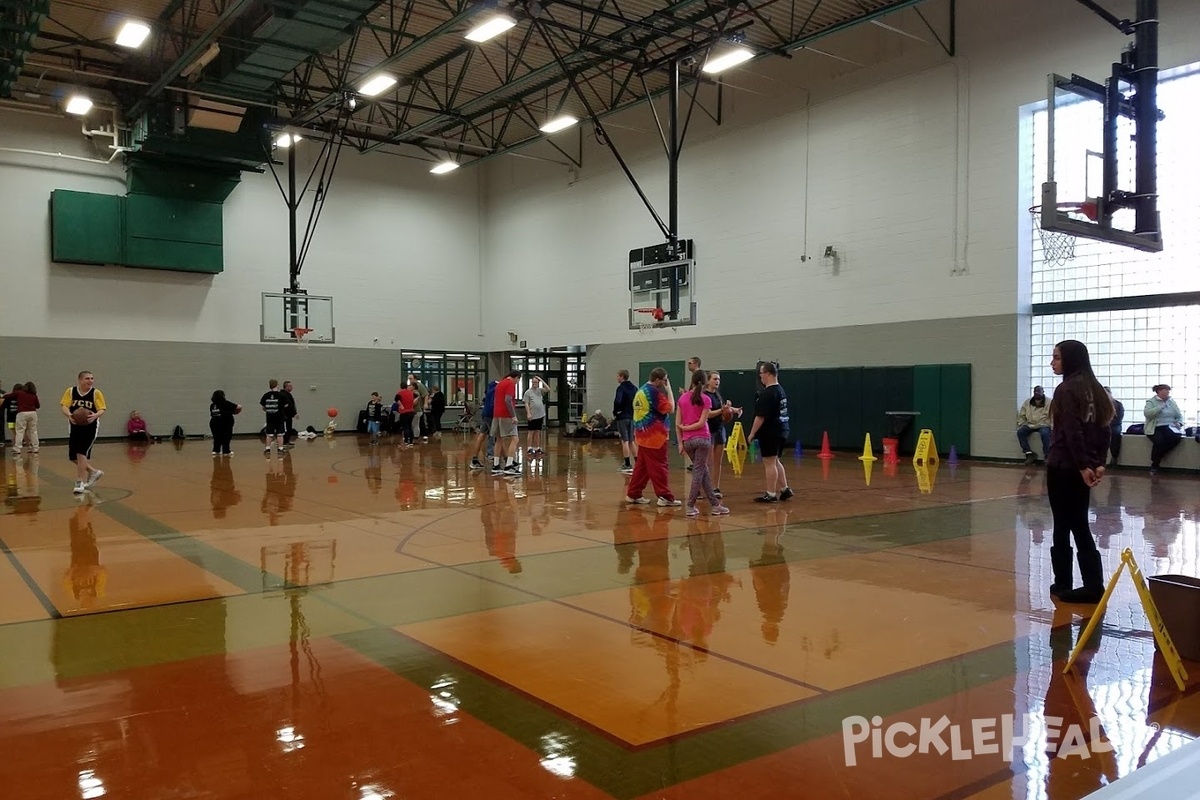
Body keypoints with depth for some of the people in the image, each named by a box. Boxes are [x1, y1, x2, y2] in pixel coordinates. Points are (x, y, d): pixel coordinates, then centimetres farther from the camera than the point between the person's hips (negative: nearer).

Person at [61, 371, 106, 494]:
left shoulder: (96, 393, -6)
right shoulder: (70, 391, -2)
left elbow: (102, 409, -11)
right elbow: (64, 406, -10)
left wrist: (95, 415, -34)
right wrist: (69, 415, -32)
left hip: (90, 428, -4)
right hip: (75, 427, 4)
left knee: (81, 453, -14)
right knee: (73, 456, 7)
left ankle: (80, 483, -4)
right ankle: (94, 472, 29)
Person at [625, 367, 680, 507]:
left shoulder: (641, 390, 14)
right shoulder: (654, 392, -15)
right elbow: (670, 409, -14)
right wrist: (669, 389, -9)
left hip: (643, 434, 9)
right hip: (654, 436, -9)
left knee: (641, 466, 12)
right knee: (659, 467, -4)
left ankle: (633, 495, 14)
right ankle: (665, 497, -1)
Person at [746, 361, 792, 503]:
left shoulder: (767, 393, -19)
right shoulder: (781, 390, 12)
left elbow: (760, 417, -21)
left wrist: (752, 434, -14)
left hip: (770, 433, -10)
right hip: (781, 431, 10)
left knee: (769, 463, -2)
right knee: (775, 461, 19)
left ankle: (770, 494, 5)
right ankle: (785, 489, 21)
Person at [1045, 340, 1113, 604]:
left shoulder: (1067, 389, -12)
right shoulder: (1093, 388, 12)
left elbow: (1072, 432, -19)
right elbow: (1103, 429, 10)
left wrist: (1082, 465, -18)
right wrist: (1098, 463, 7)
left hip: (1063, 467, -8)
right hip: (1084, 467, 8)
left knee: (1063, 528, 1)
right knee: (1079, 526, 12)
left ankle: (1063, 584, 9)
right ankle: (1093, 586, 12)